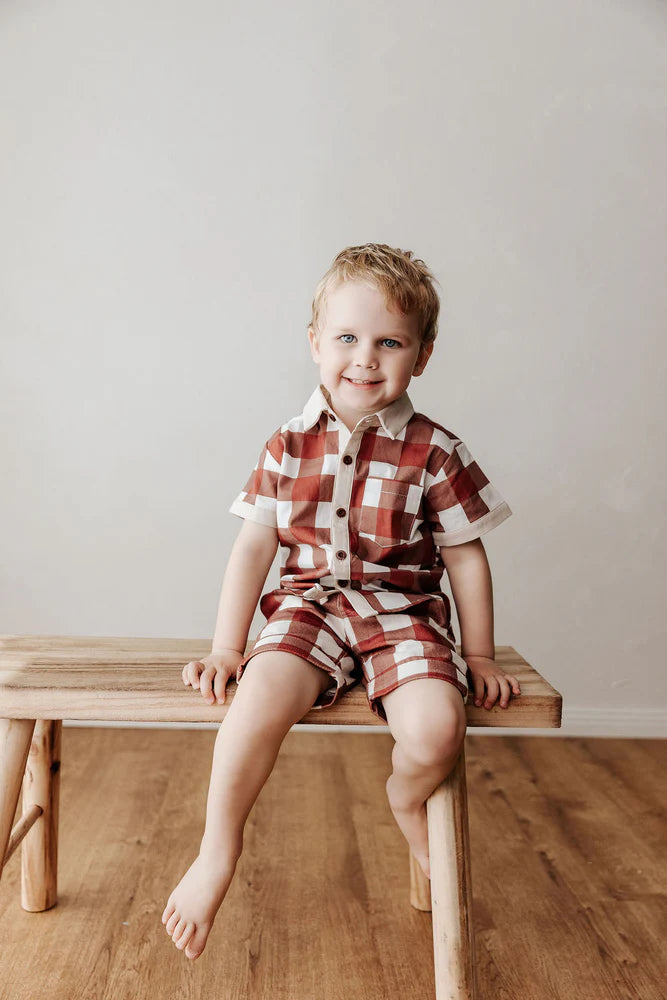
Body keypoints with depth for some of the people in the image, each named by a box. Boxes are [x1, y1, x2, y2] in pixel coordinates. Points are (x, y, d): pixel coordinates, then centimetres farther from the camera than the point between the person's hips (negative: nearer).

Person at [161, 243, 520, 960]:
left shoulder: (435, 453, -2)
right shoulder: (289, 447, 3)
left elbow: (466, 557, 5)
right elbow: (253, 547, 6)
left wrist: (479, 656, 7)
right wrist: (226, 646, 3)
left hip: (402, 612, 0)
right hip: (309, 606, 1)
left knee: (436, 730, -27)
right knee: (261, 697, -30)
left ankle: (406, 801, 12)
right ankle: (218, 850, -6)